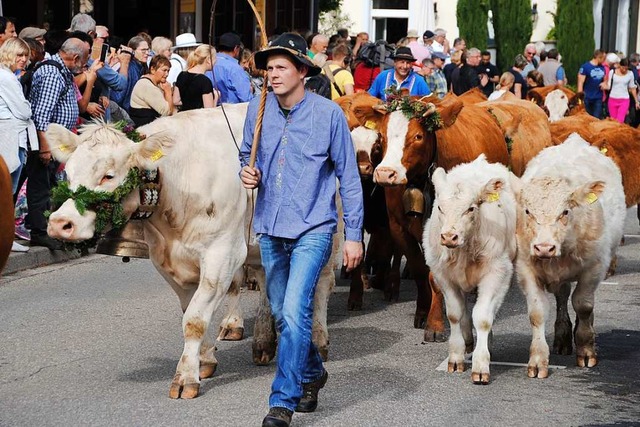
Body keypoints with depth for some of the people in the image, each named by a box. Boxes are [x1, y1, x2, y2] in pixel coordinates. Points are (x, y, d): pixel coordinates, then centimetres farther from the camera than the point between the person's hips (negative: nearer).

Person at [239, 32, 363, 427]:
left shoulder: (328, 114, -9)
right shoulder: (258, 111, 2)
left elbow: (349, 176, -4)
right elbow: (247, 156, 19)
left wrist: (354, 234, -6)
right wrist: (248, 173, -6)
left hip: (313, 228, -5)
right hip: (270, 228, 5)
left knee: (295, 310, -17)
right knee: (282, 314, 14)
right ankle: (313, 373, 39)